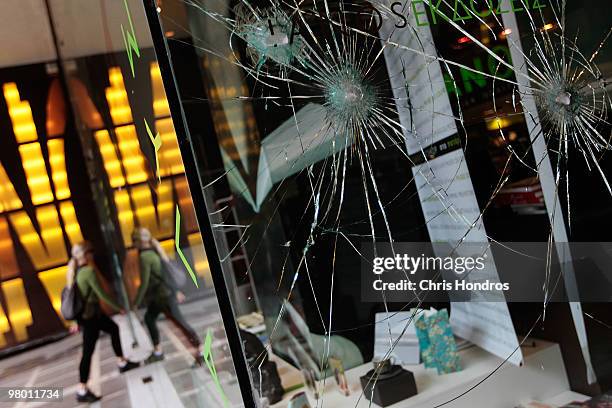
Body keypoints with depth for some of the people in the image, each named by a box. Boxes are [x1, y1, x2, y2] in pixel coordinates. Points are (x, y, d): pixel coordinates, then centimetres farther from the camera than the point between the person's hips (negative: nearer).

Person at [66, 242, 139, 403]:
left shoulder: (76, 271, 6)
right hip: (90, 315, -9)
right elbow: (102, 295, -19)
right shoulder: (89, 271, -21)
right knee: (88, 352, -2)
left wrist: (77, 320, 17)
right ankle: (82, 391, 6)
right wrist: (119, 308, -7)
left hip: (85, 313, 9)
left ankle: (122, 363, 36)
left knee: (114, 329, 24)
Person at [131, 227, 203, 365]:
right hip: (159, 294, 10)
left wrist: (136, 304, -10)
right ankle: (157, 352, 28)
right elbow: (166, 272, 14)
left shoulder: (144, 257, -19)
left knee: (180, 323, -4)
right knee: (149, 317, 19)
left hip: (164, 295, -10)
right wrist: (176, 291, 20)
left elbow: (144, 283, -18)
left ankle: (201, 351, 3)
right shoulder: (155, 250, 8)